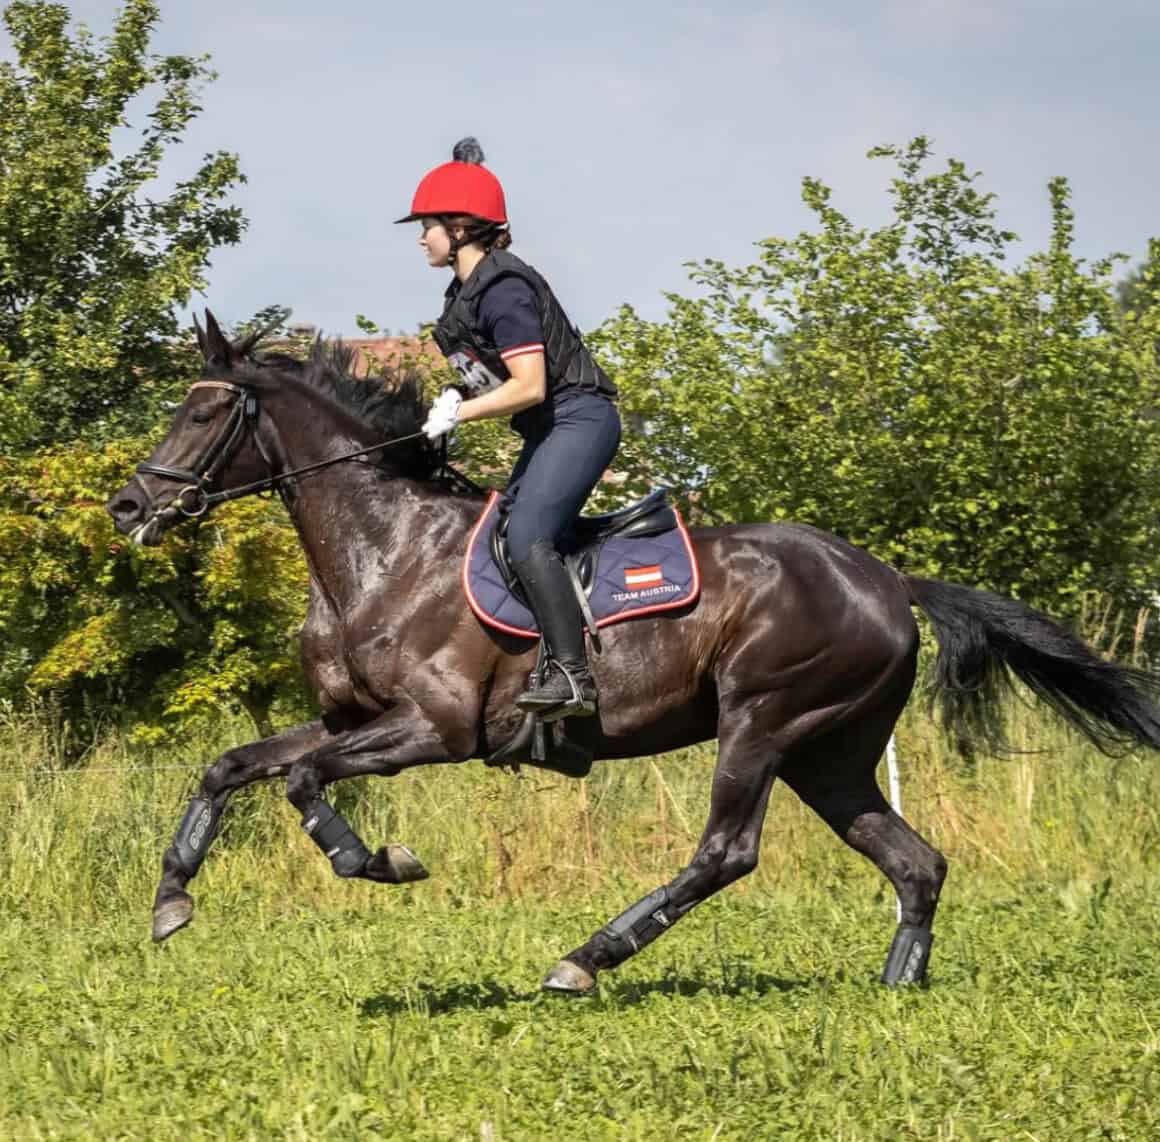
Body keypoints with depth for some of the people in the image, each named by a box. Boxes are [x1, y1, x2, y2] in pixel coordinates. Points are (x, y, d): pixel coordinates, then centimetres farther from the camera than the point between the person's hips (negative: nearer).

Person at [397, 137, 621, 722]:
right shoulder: (465, 292, 13)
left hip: (579, 419, -11)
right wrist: (456, 399, 3)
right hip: (547, 431, 11)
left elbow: (530, 386, -24)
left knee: (525, 536, -25)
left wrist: (460, 412, -17)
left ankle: (572, 676, -29)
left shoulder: (502, 289, -18)